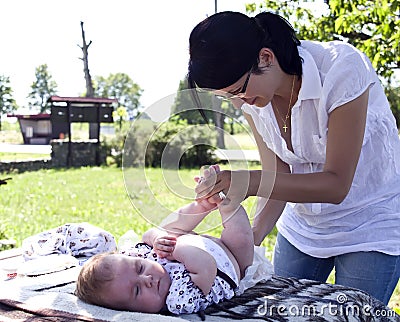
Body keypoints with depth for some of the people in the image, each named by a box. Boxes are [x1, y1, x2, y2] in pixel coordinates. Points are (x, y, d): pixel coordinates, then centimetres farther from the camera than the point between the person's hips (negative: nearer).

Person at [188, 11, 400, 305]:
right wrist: (252, 235, -25)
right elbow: (278, 177, -9)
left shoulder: (341, 68, -28)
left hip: (371, 226, -4)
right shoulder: (252, 96, -11)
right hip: (302, 225, 5)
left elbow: (337, 184, -27)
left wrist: (249, 182, -38)